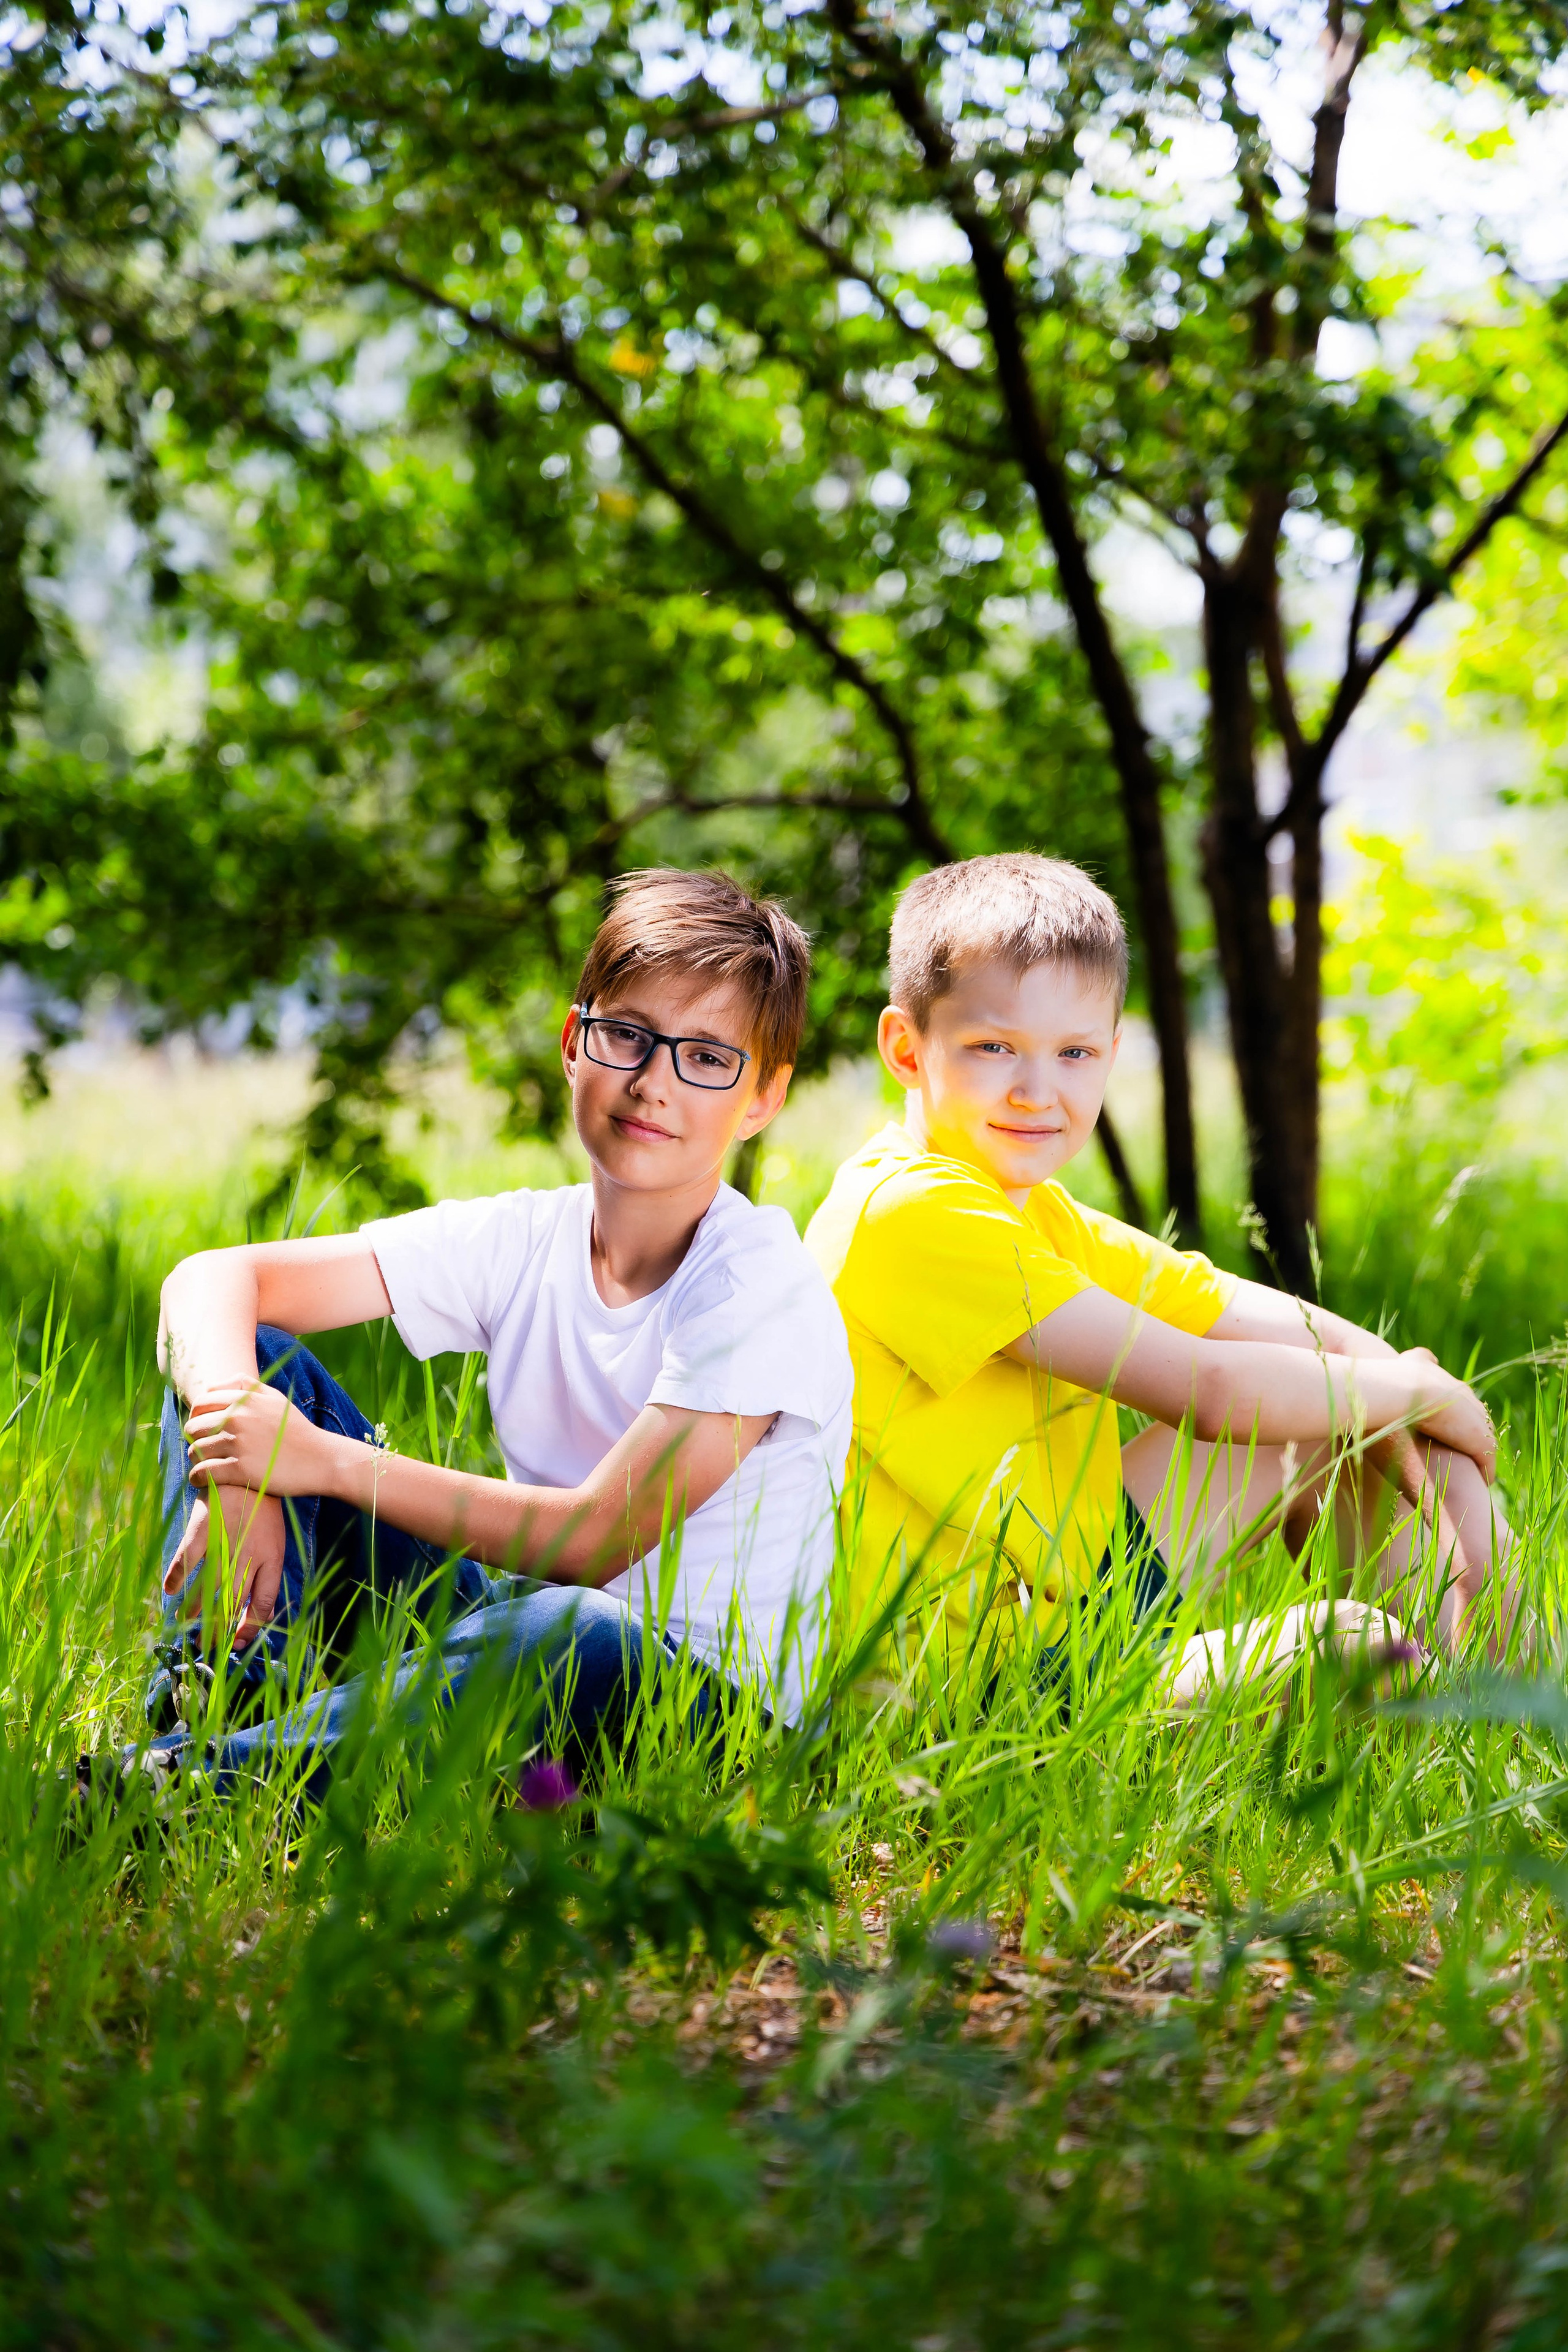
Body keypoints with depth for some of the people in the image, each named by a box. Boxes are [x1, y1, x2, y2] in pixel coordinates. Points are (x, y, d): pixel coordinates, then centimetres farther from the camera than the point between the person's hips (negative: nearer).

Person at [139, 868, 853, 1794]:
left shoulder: (760, 1290, -17)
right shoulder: (524, 1241, 0)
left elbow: (599, 1536, -24)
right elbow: (215, 1276, -3)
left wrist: (327, 1462, -24)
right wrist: (239, 1479, -25)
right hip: (508, 1622, 6)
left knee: (573, 1640, -45)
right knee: (244, 1351, -3)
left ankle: (170, 1783, -40)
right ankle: (214, 1700, -18)